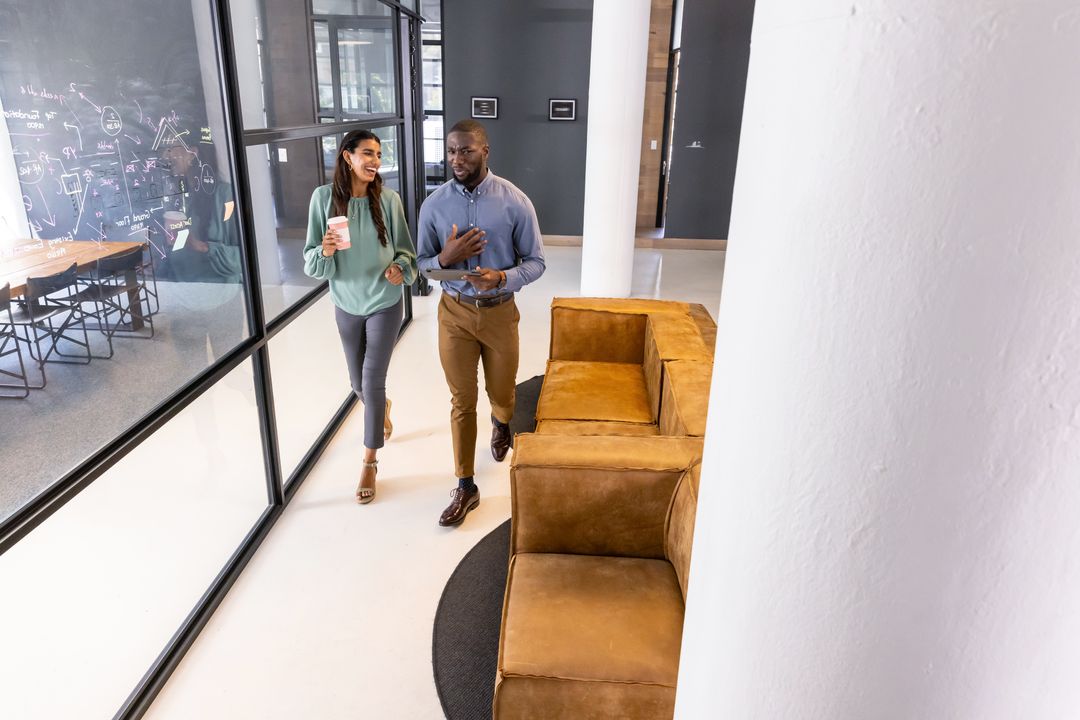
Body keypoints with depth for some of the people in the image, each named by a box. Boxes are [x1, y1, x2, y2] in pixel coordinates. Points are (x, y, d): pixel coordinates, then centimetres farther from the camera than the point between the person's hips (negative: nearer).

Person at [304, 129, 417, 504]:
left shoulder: (388, 199, -10)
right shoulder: (324, 197, -9)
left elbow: (406, 249, 0)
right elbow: (312, 262, -7)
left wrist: (400, 268, -21)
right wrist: (325, 251, -29)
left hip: (385, 305, -2)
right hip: (346, 305, 2)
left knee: (372, 381, -3)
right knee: (359, 384, 15)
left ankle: (369, 462, 13)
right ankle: (383, 409, 51)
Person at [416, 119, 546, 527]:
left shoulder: (515, 202, -11)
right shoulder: (434, 204, -5)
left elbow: (536, 262, -6)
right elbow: (420, 263, 1)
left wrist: (502, 277, -26)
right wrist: (445, 258, -22)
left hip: (499, 312, 0)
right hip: (454, 312, 1)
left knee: (501, 392, 17)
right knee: (462, 401, 6)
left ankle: (501, 423, 55)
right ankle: (465, 487, 18)